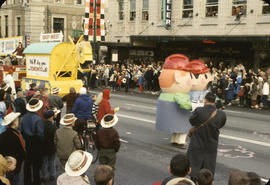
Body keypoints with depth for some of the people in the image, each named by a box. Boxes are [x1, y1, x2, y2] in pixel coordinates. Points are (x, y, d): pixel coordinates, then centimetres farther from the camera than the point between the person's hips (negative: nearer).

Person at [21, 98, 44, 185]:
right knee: (36, 164, 7)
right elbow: (40, 134, -22)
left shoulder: (24, 117, -4)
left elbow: (22, 131, 6)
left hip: (27, 144, 6)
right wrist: (42, 142, -6)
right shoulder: (38, 119, -24)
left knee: (27, 163, 17)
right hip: (36, 145, -6)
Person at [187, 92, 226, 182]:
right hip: (211, 147, 3)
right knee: (209, 172, 15)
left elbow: (191, 120, -6)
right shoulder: (221, 114, -13)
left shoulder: (198, 111, -22)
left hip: (197, 145, -2)